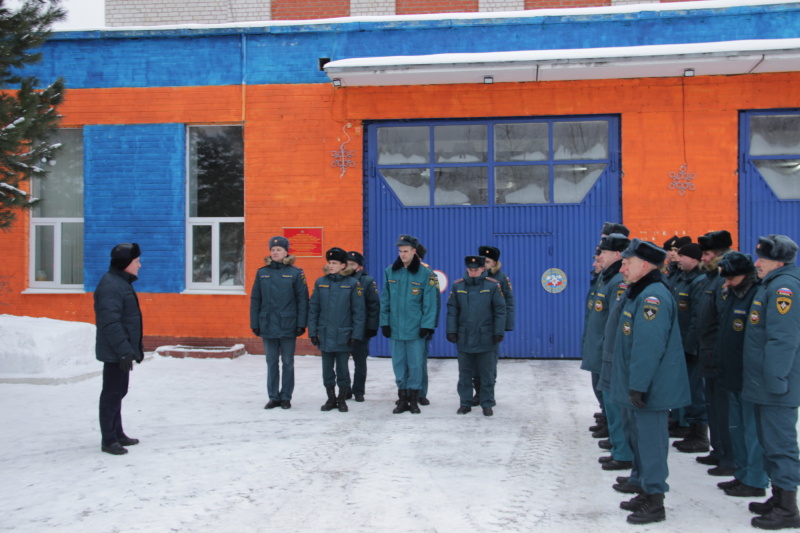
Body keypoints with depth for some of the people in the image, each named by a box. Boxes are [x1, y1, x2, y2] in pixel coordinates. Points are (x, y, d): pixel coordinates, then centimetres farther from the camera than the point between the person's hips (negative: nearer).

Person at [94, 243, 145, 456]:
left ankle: (117, 434, 27)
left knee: (118, 392, 17)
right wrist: (124, 350, -28)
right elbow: (111, 322, -25)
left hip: (123, 351, 10)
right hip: (115, 353, -10)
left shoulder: (122, 283, 15)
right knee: (112, 394, -4)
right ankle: (109, 440, 3)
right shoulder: (110, 286, -18)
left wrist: (136, 348, 24)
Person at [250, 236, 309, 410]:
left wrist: (301, 324, -7)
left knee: (287, 363, 7)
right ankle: (273, 397, 18)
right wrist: (254, 323, 2)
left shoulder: (296, 273, -2)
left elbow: (302, 300, -3)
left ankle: (286, 397, 17)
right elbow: (255, 300, 7)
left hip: (288, 325, -2)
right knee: (271, 363, 9)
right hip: (268, 325, 2)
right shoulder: (262, 273, 5)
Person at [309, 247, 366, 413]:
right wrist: (313, 332, 0)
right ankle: (331, 399, 23)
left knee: (342, 368, 7)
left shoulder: (353, 284, -4)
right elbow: (313, 308, 5)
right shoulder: (320, 283, 3)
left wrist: (356, 335, -8)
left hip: (343, 336, -2)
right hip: (325, 335, 3)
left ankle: (342, 400, 20)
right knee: (327, 369, 10)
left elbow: (359, 311, -4)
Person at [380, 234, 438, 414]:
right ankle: (402, 399, 19)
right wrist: (385, 322, 2)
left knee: (415, 365, 4)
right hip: (395, 328, 3)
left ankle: (414, 399, 17)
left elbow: (429, 303, -6)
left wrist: (427, 325, -10)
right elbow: (385, 300, 7)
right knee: (399, 364, 8)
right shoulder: (390, 272, 4)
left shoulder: (425, 274, -5)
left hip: (415, 329, -3)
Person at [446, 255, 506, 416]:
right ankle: (465, 403, 21)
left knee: (487, 374, 7)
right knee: (465, 374, 11)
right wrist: (451, 331, 0)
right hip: (464, 338, 2)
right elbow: (452, 310, 5)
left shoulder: (493, 286, -4)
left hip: (485, 339, -2)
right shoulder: (458, 286, 1)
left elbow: (500, 311, -2)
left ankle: (487, 404, 17)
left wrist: (498, 332, -4)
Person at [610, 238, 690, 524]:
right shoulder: (640, 293, 13)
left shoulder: (653, 297, -21)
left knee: (649, 440, -2)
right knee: (637, 435, 19)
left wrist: (638, 387, -25)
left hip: (650, 390, -10)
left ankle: (654, 502, 8)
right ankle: (643, 486, 34)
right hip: (635, 386, 10)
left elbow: (648, 347, -26)